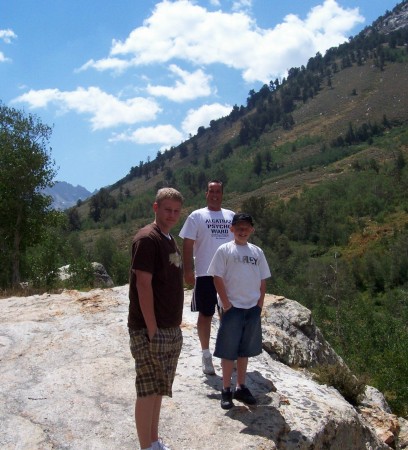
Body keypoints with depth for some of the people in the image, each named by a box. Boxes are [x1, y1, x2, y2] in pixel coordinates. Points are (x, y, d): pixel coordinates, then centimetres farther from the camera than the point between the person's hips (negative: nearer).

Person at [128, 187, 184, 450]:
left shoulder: (171, 241, 13)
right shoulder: (147, 239, -14)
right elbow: (143, 285, -19)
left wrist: (175, 326, 15)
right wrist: (152, 330, -20)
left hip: (171, 329, 9)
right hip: (150, 330, -9)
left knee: (158, 389, 17)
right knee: (149, 391, 0)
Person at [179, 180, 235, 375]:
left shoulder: (231, 216, 9)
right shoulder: (196, 216, -1)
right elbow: (188, 246, -3)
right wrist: (188, 271, -11)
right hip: (205, 274, -3)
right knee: (205, 314, 5)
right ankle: (206, 355, 18)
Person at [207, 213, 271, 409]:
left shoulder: (257, 252, 8)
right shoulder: (225, 250, -4)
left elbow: (263, 281, 11)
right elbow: (218, 278, -7)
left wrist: (260, 304, 3)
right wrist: (226, 304, -11)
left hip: (252, 308, 4)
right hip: (232, 308, -4)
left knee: (245, 350, 14)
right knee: (228, 351, 3)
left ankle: (241, 387, 26)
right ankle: (226, 390, 15)